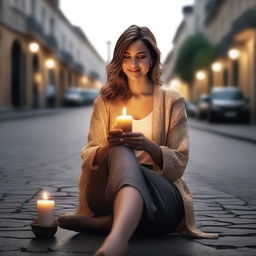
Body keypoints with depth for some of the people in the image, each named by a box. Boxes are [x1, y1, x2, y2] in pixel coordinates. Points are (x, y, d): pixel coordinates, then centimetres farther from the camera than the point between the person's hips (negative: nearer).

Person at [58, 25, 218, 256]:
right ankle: (120, 230, -56)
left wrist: (149, 146, -17)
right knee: (121, 152, -35)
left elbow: (179, 164, 5)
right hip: (107, 192, 2)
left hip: (161, 195, -2)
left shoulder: (172, 101, 13)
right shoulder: (106, 102, 19)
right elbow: (88, 157, 11)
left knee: (122, 154, -37)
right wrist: (108, 147, -14)